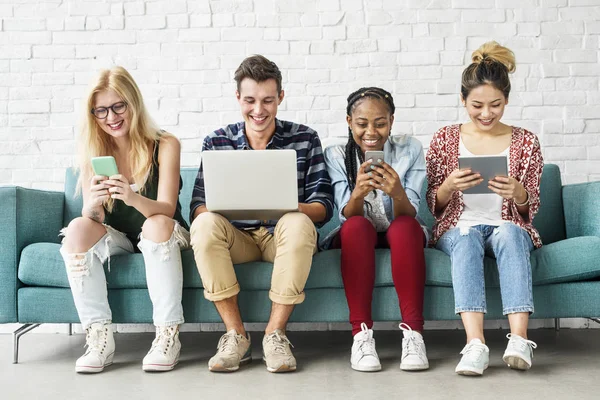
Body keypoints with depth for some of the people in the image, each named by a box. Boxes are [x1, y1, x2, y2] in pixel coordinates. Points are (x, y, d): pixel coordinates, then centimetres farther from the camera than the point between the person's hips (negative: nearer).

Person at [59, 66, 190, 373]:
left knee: (157, 224, -35)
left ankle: (168, 336, -31)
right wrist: (93, 204, -35)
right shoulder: (92, 151, -3)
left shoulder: (164, 145, -12)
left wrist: (134, 199, -43)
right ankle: (99, 337, -26)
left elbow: (165, 209, -20)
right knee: (77, 229, -26)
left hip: (161, 236, -2)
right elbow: (93, 218, -10)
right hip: (116, 239, 3)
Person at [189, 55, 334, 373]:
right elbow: (197, 206, -1)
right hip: (236, 237, 1)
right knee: (204, 224, -30)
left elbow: (323, 206, -3)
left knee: (299, 224, -34)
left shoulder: (305, 139, 3)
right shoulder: (216, 143, 6)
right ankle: (236, 335, -23)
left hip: (283, 237, -1)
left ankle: (275, 334, -24)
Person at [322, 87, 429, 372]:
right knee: (358, 226, -33)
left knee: (406, 226, -33)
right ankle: (361, 333, -35)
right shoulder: (336, 156, -7)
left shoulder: (410, 150, -8)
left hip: (401, 238, 0)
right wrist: (358, 193, -38)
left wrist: (398, 194, -37)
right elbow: (348, 217, -15)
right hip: (355, 239, 0)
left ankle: (413, 331, -35)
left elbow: (409, 215, -14)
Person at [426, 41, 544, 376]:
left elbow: (530, 208, 7)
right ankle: (475, 343, -49)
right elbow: (434, 204, 6)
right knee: (467, 240, -35)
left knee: (510, 233, -35)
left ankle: (519, 339, -46)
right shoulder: (445, 139, 6)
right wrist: (449, 186, -17)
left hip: (509, 227, 1)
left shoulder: (525, 142, 7)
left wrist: (518, 193, -17)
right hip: (458, 227, 0)